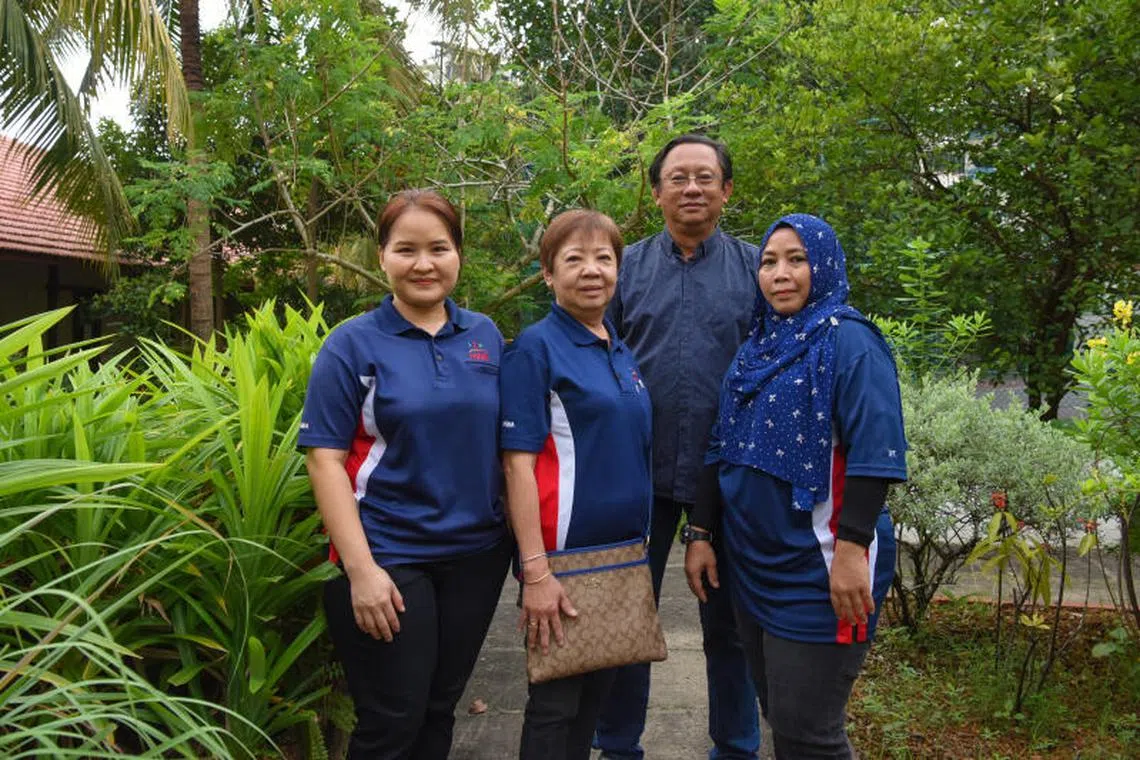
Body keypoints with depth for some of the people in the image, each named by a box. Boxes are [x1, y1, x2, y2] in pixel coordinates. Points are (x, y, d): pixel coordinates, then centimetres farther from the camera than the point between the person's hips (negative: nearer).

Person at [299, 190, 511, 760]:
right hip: (389, 559, -4)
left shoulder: (486, 336, 5)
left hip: (477, 553, 4)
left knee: (439, 709, 17)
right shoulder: (353, 344, -6)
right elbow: (325, 458, -10)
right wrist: (361, 568, -16)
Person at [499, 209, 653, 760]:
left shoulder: (622, 353, 9)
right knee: (555, 702, 5)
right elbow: (518, 463, -17)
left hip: (622, 549, 7)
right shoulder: (536, 348, -12)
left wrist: (658, 539, 12)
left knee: (596, 691, 19)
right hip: (563, 551, -7)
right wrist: (535, 571, -21)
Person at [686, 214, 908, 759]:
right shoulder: (754, 348, 11)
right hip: (752, 563, 7)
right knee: (778, 715, 17)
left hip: (818, 570, -7)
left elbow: (874, 453, -18)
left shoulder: (848, 341, -9)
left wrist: (852, 549, -23)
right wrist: (701, 534, 11)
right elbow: (722, 451, 14)